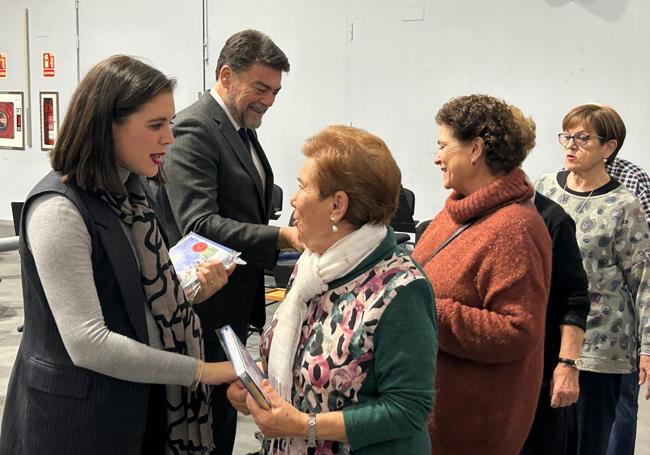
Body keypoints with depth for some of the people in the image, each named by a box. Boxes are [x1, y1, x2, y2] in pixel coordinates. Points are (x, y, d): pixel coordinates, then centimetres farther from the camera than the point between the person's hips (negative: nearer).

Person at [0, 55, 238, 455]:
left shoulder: (126, 193, 6)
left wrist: (193, 289, -3)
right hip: (78, 420, -8)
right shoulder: (59, 210, -20)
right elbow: (87, 343, -25)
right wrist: (199, 370, -20)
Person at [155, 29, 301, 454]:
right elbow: (199, 224, -29)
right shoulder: (194, 129, -18)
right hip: (207, 306, -9)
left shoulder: (242, 128, 12)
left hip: (238, 300, 9)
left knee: (225, 404, 20)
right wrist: (282, 237, -35)